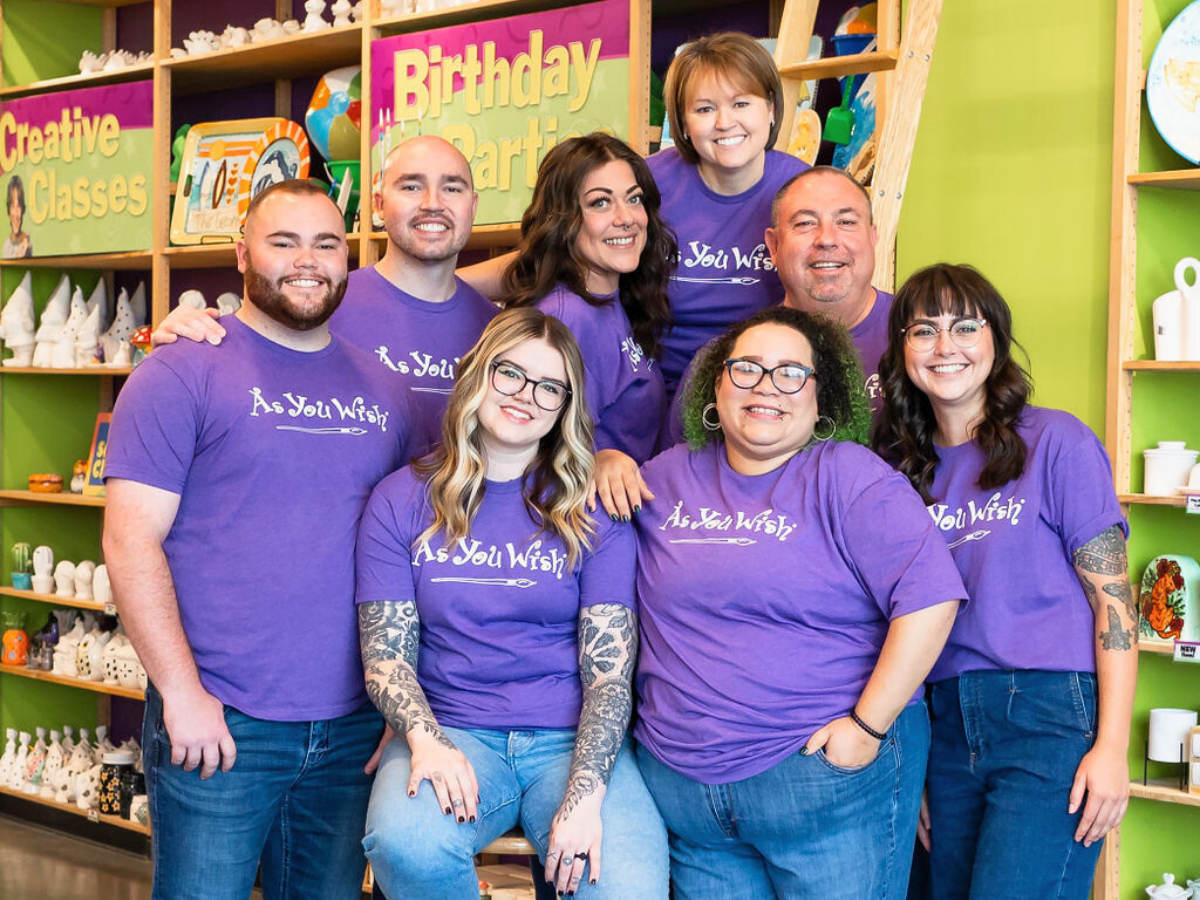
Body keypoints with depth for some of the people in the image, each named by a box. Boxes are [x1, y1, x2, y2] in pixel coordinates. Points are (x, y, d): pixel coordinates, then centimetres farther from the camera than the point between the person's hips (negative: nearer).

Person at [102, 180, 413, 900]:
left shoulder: (381, 389, 11)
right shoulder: (181, 374, -3)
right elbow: (131, 540, -9)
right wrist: (182, 692, -15)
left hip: (354, 727, 5)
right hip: (218, 725, -4)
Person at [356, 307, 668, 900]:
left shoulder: (593, 512, 4)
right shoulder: (402, 501, 6)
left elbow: (610, 670, -2)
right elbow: (385, 655, 2)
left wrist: (585, 795, -17)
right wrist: (426, 740, -18)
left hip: (572, 739, 0)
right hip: (450, 731, 1)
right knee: (405, 844, -33)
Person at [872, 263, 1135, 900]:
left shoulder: (1056, 442, -3)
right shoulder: (900, 466, 11)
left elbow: (1112, 598, -6)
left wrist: (1111, 746, -12)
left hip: (1052, 718, -5)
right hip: (949, 722, 5)